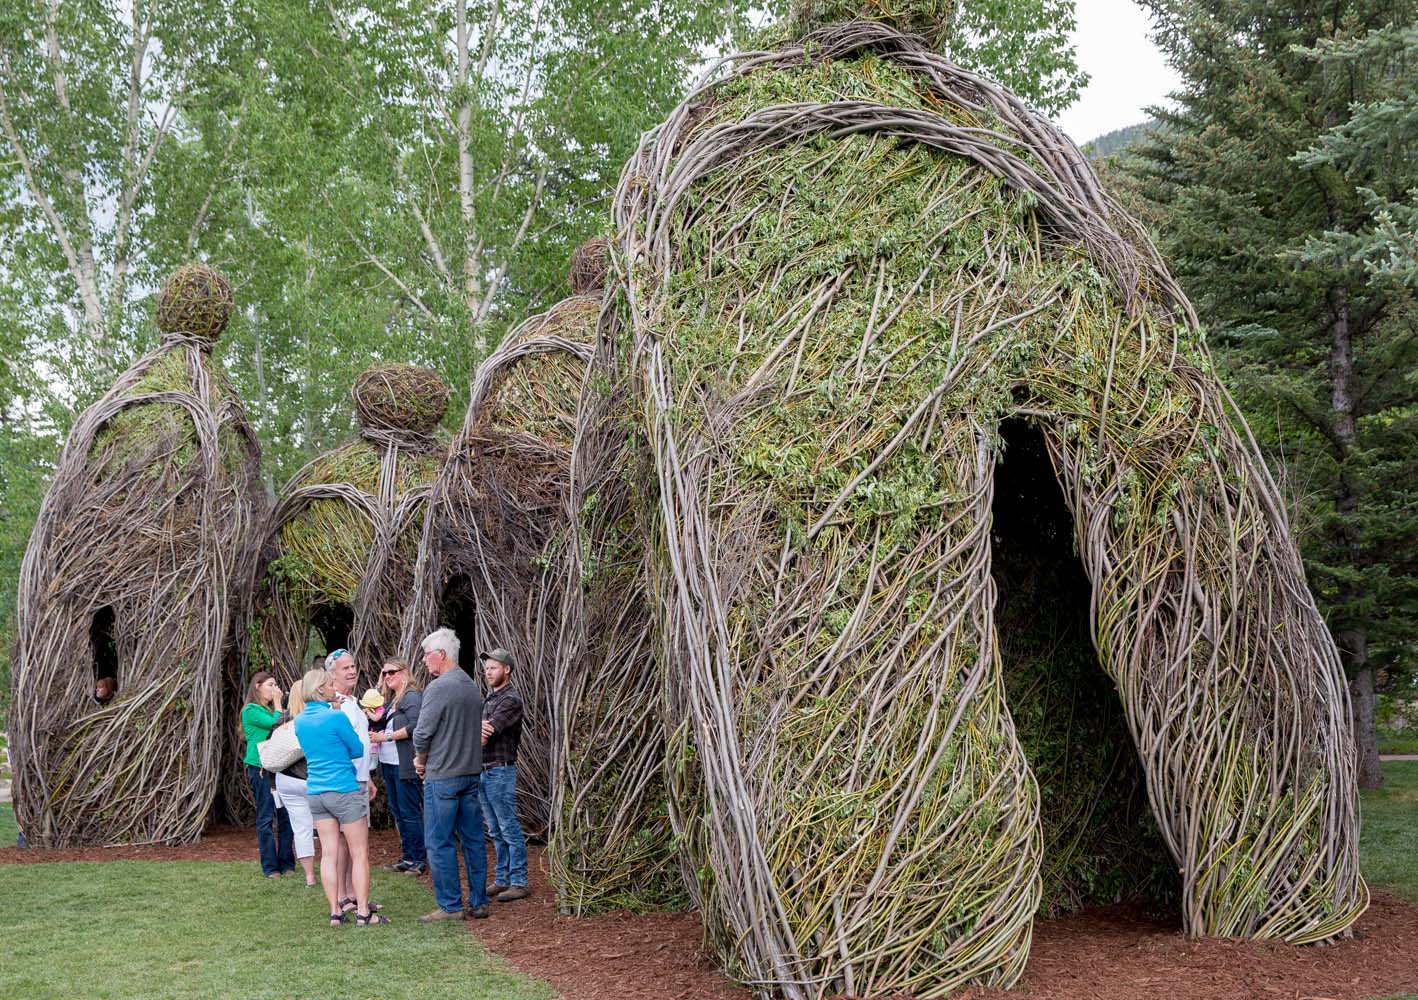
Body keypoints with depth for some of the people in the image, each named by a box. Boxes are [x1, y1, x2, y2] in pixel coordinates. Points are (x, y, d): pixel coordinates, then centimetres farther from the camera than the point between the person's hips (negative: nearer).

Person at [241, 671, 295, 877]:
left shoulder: (270, 709, 18)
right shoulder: (251, 710, -5)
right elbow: (276, 724, -16)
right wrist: (278, 703, -6)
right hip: (260, 768, -7)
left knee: (285, 815, 4)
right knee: (266, 818, -3)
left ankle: (287, 863, 9)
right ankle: (270, 867, 1)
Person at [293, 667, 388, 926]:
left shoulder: (299, 721, 6)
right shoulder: (336, 717, -14)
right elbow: (358, 750, -5)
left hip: (315, 792, 6)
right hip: (344, 791, -6)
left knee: (329, 854, 8)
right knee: (359, 854, 1)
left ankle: (335, 912, 9)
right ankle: (362, 912, 0)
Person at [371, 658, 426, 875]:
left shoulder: (412, 696, -10)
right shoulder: (391, 698, 16)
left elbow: (414, 726, -20)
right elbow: (388, 726, 15)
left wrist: (386, 737, -16)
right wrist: (377, 737, -5)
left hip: (405, 765, -9)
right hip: (389, 763, 9)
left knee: (410, 812, -6)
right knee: (397, 812, 12)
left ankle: (420, 859, 1)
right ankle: (407, 856, 20)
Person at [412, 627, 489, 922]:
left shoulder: (438, 687, -14)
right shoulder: (472, 686, 11)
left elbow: (423, 733, -15)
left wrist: (421, 761, 4)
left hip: (442, 776, -8)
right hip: (472, 773, 8)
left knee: (440, 843, 0)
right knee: (473, 839, 10)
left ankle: (450, 906, 3)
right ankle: (478, 902, 14)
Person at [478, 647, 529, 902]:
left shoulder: (511, 700, -13)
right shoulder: (490, 698, 16)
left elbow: (483, 735, -19)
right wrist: (477, 726, -16)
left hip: (500, 771, -9)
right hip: (483, 771, 9)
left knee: (510, 829, -5)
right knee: (496, 832, 13)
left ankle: (519, 883, -1)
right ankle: (502, 880, 20)